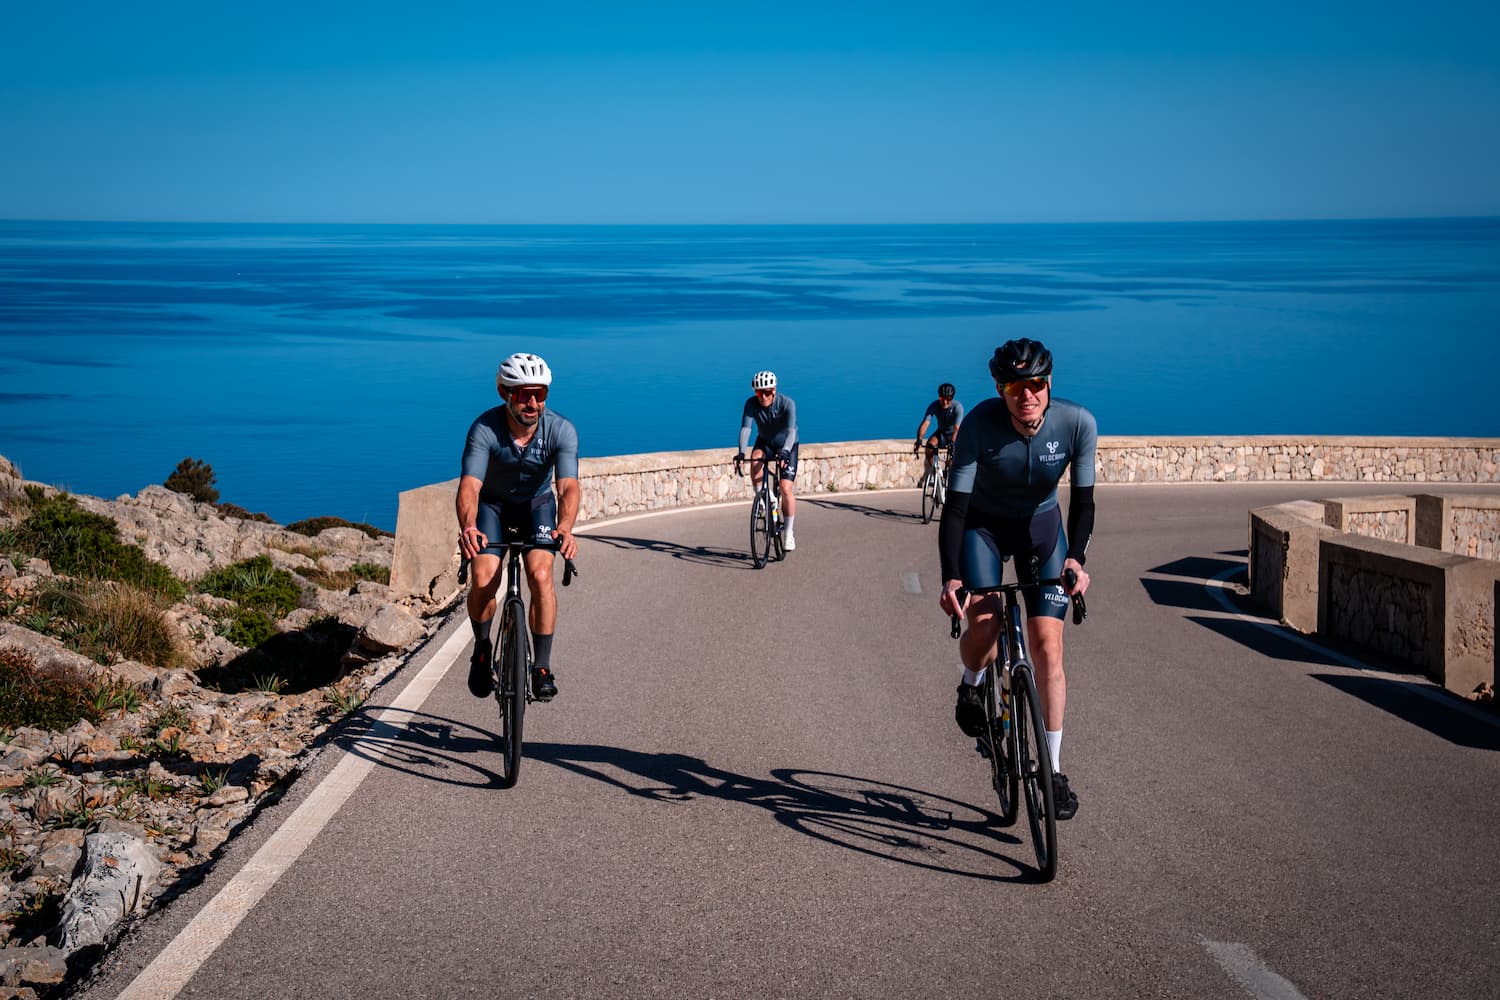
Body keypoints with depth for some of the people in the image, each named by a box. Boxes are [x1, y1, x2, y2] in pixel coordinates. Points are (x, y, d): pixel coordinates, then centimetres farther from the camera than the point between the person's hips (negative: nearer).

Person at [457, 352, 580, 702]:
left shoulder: (561, 430, -26)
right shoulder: (484, 429, -29)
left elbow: (568, 486, -36)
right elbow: (470, 484, -39)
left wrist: (565, 527, -57)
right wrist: (468, 526, -60)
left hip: (537, 505, 0)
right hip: (493, 504, 0)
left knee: (540, 574, -24)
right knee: (483, 579, -21)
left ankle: (542, 667, -11)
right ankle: (482, 648, 8)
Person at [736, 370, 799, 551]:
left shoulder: (787, 404, -30)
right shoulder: (751, 404, -23)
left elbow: (791, 431, -39)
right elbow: (745, 428, -31)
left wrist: (785, 451, -57)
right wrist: (741, 452, -47)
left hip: (787, 446, -2)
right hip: (765, 442, 2)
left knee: (786, 489, -13)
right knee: (755, 460, -33)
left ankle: (788, 533, 0)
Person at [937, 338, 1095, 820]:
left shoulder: (1078, 423, -24)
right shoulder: (980, 423, -29)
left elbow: (1082, 499, -15)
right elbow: (955, 505, -28)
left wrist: (1076, 557, -31)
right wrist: (950, 576, -39)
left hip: (1041, 527, 1)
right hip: (984, 524, -1)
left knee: (1047, 646, -8)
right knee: (984, 626, -23)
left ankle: (1053, 771, 0)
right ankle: (971, 686, 14)